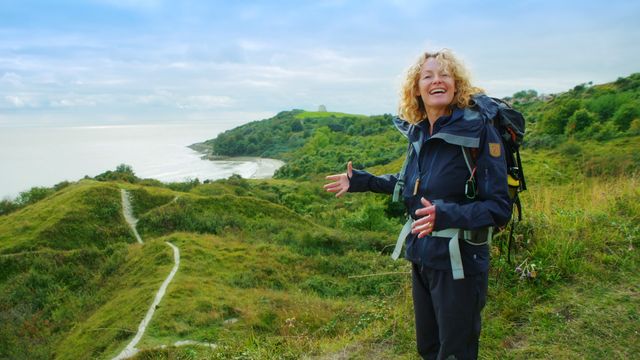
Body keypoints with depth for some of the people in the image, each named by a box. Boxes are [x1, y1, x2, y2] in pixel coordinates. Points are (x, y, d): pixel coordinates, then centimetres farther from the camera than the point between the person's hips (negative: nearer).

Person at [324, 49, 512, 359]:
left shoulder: (478, 130, -16)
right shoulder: (418, 131, 2)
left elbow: (499, 208, -18)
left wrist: (446, 216, -34)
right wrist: (363, 181, 14)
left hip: (458, 261, -6)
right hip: (420, 255, 6)